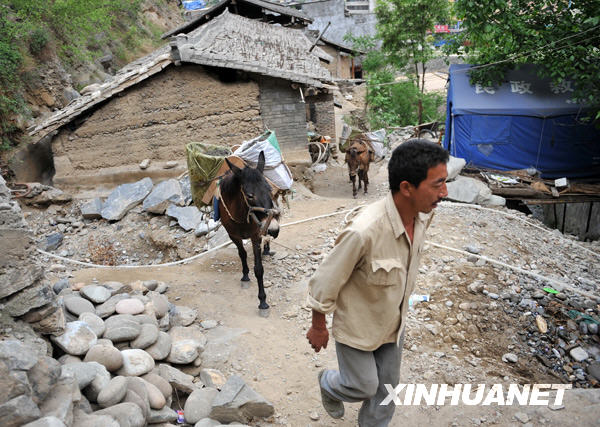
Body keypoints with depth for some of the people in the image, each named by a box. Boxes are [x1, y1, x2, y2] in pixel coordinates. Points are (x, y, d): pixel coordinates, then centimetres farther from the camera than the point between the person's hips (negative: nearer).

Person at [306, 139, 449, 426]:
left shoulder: (423, 215, -16)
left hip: (393, 323, 6)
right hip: (357, 327, -6)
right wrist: (318, 327, -10)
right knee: (363, 387, 15)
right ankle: (328, 385, 48)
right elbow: (325, 283, -24)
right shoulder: (365, 231, -39)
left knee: (387, 385, 21)